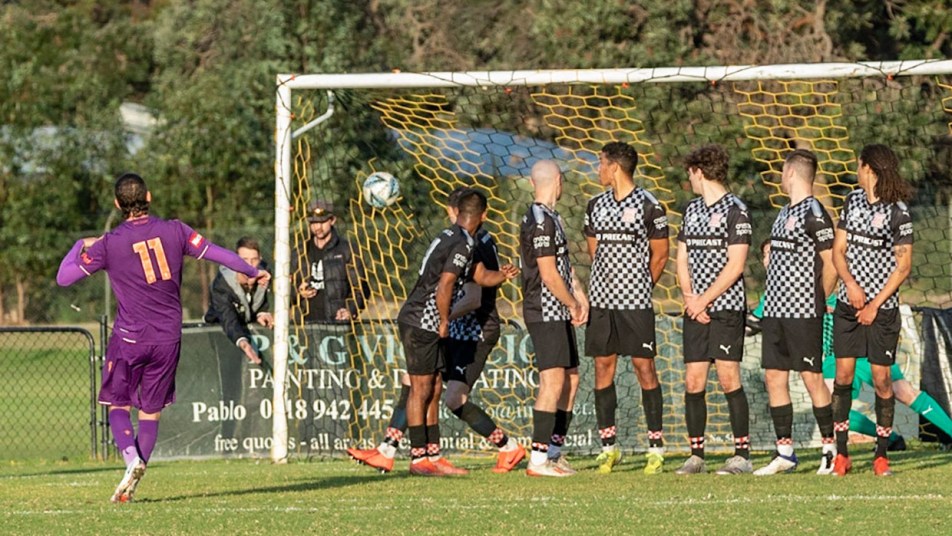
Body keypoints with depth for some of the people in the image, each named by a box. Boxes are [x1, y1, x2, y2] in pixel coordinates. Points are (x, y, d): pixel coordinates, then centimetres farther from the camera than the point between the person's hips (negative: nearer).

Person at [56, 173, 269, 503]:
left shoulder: (110, 244, -8)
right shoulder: (173, 231, -3)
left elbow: (64, 277, -5)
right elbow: (214, 253, 2)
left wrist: (81, 246, 14)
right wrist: (252, 272, 17)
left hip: (130, 337, -2)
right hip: (168, 338, 2)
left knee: (118, 404, 10)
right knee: (151, 410, 11)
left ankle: (132, 459, -16)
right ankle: (132, 483, 5)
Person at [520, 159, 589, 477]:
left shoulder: (551, 218, 17)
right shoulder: (540, 222, -16)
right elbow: (548, 275, -18)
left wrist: (580, 296, 7)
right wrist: (573, 305, -5)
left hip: (558, 314, 10)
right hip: (544, 313, -10)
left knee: (571, 379, 12)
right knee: (553, 382, -15)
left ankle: (554, 452, 18)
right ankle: (538, 459, -17)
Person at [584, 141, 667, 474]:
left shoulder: (648, 206, -5)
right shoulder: (596, 205, 11)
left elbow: (660, 255, 3)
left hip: (636, 301, -5)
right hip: (601, 299, 5)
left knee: (644, 367, -5)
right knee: (603, 367, 3)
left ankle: (656, 447, -1)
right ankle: (608, 448, 9)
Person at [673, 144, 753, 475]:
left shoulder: (735, 210, -6)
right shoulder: (692, 210, 16)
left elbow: (735, 265, -11)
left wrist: (703, 299, -11)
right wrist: (689, 298, 1)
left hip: (726, 308, -6)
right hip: (695, 309, 6)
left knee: (729, 379, -9)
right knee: (693, 382, 3)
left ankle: (742, 455, -5)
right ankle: (696, 456, 8)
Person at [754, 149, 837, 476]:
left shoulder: (813, 213, -11)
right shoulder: (785, 212, 16)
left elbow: (831, 263, -12)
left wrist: (817, 301, -3)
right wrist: (774, 297, 17)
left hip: (803, 313, -9)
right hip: (775, 310, 9)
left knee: (811, 377, -5)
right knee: (774, 377, 6)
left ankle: (831, 448, 3)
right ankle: (785, 452, 10)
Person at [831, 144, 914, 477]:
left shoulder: (897, 211, -7)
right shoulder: (853, 201, 9)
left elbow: (903, 266, -6)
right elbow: (838, 250, 11)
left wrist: (875, 304, -9)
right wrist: (850, 283, -7)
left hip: (882, 307, -4)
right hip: (848, 303, 4)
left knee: (881, 378, -3)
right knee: (843, 374, -1)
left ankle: (881, 455, 6)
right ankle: (841, 453, 4)